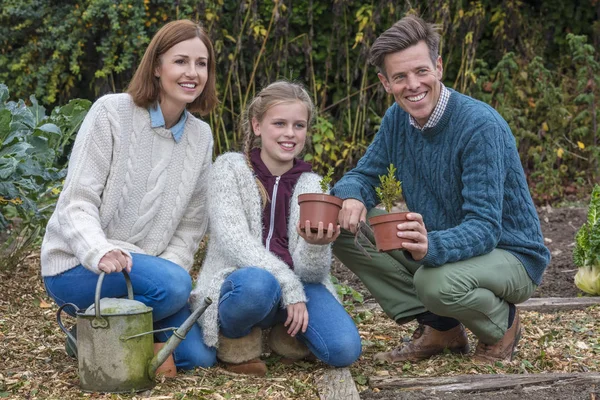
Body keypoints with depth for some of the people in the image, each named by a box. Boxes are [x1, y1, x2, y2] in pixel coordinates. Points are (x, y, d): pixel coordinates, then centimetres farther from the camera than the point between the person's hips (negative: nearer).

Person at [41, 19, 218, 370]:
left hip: (143, 268, 6)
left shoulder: (201, 137, 5)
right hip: (77, 265, -6)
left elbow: (190, 225, 6)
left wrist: (170, 267, -12)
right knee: (173, 285, -32)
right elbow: (78, 202, -16)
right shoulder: (111, 113, -12)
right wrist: (99, 253, -34)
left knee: (199, 356, -9)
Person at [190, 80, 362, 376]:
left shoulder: (312, 186, 11)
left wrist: (317, 245, -23)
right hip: (240, 281, -3)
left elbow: (311, 271, 1)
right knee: (257, 284, -40)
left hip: (297, 286, 3)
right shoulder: (230, 168, 2)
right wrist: (288, 285, -21)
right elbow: (234, 240, -12)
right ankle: (235, 340, -6)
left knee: (344, 349, -24)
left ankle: (285, 333, 9)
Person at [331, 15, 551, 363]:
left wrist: (431, 247, -51)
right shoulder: (398, 117, -4)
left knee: (438, 282, -39)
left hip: (509, 255, -7)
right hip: (435, 247, 7)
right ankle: (439, 329, 1)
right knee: (342, 226, -9)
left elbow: (485, 228, -30)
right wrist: (352, 198, -23)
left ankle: (502, 325, -2)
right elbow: (361, 176, 4)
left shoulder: (481, 126, -25)